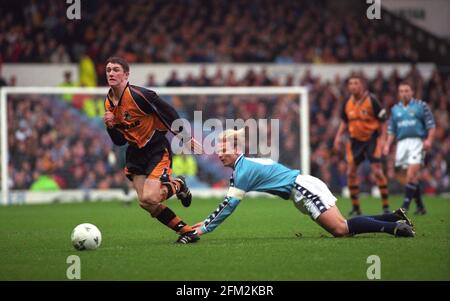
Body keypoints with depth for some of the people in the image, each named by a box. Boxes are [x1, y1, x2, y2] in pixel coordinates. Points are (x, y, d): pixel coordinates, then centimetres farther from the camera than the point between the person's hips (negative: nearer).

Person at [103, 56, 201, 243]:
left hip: (157, 149, -7)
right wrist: (110, 126, -9)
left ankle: (178, 186, 12)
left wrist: (185, 137, -14)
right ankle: (186, 231, 12)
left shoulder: (138, 95, -19)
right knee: (146, 204, -3)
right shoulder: (109, 103, 4)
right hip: (136, 154, 7)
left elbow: (169, 113, -14)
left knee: (149, 198, -20)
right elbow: (119, 141, 10)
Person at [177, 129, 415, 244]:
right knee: (340, 229, 7)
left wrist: (204, 229, -12)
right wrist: (206, 222, 15)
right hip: (303, 192, 9)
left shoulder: (243, 170, -13)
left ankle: (394, 226, -19)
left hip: (304, 188, -9)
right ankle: (395, 218, 10)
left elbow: (229, 206, -15)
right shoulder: (243, 167, 15)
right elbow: (227, 204, 23)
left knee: (341, 228, -20)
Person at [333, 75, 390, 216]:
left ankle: (386, 206, -3)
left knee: (377, 171, -11)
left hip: (371, 139, -5)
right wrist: (338, 136, 5)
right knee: (350, 172, -1)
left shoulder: (372, 101, -12)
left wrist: (382, 139, -15)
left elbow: (383, 121, -8)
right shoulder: (348, 103, 3)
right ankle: (355, 207, 11)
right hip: (355, 141, 5)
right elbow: (344, 121, 17)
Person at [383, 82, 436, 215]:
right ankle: (420, 206, 12)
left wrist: (429, 139, -12)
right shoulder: (395, 109, 16)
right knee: (413, 175, 4)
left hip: (417, 141, -4)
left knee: (411, 175, -15)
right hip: (402, 143, 4)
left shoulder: (421, 105, 4)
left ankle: (406, 205, -15)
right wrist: (387, 145, 8)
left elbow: (431, 124, 2)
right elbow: (391, 130, 20)